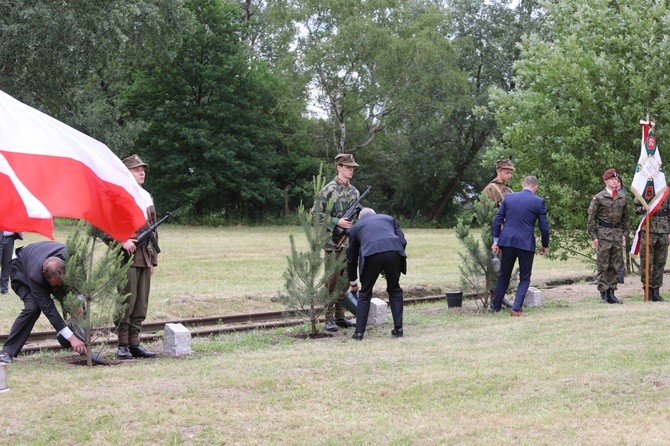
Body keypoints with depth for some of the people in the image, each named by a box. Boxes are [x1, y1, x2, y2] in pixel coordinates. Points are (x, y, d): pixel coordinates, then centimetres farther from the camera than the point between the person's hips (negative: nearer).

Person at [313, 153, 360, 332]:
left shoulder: (354, 191, 12)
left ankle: (340, 316, 16)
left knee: (345, 279, 9)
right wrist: (337, 222, -17)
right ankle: (329, 319, -1)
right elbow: (316, 213, -10)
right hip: (333, 241, -6)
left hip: (349, 242, 6)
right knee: (332, 280, -5)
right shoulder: (329, 189, -7)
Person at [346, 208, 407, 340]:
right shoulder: (389, 219, 34)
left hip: (371, 255, -1)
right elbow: (402, 241, 19)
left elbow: (351, 257, 36)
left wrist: (353, 283, 47)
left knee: (365, 294, 16)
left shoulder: (356, 226, 31)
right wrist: (390, 267, 25)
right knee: (394, 290, 22)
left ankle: (359, 332, 12)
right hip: (394, 252, 1)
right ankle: (398, 328, 19)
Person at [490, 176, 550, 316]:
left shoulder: (509, 197, 5)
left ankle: (495, 306, 20)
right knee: (524, 278, 9)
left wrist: (495, 241, 8)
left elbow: (497, 219, 4)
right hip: (526, 243, -3)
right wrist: (545, 245, 11)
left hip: (507, 241, 3)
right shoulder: (539, 201, -3)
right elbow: (544, 226, -2)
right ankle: (517, 308, -4)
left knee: (504, 276, 16)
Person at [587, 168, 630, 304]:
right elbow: (591, 218, -4)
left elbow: (626, 218, 19)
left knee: (615, 266, 6)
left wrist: (624, 234, 9)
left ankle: (611, 293, 13)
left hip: (618, 235, 5)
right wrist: (594, 237, -8)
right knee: (602, 266, -2)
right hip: (603, 235, -5)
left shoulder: (622, 199, 11)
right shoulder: (598, 198, -3)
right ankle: (603, 294, 2)